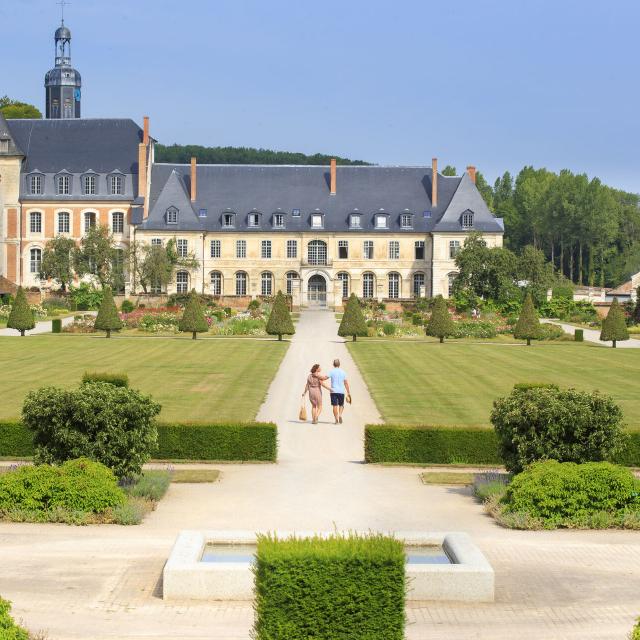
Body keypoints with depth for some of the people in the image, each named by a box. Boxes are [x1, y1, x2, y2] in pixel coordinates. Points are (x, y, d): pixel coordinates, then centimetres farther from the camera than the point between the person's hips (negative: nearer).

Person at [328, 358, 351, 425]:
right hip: (341, 391, 2)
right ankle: (340, 415, -9)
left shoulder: (331, 371, -3)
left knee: (335, 405, 3)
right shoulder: (343, 372, 4)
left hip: (333, 391, -2)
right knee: (341, 405, 15)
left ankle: (336, 419, 0)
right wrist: (348, 392, 10)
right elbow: (346, 383, 5)